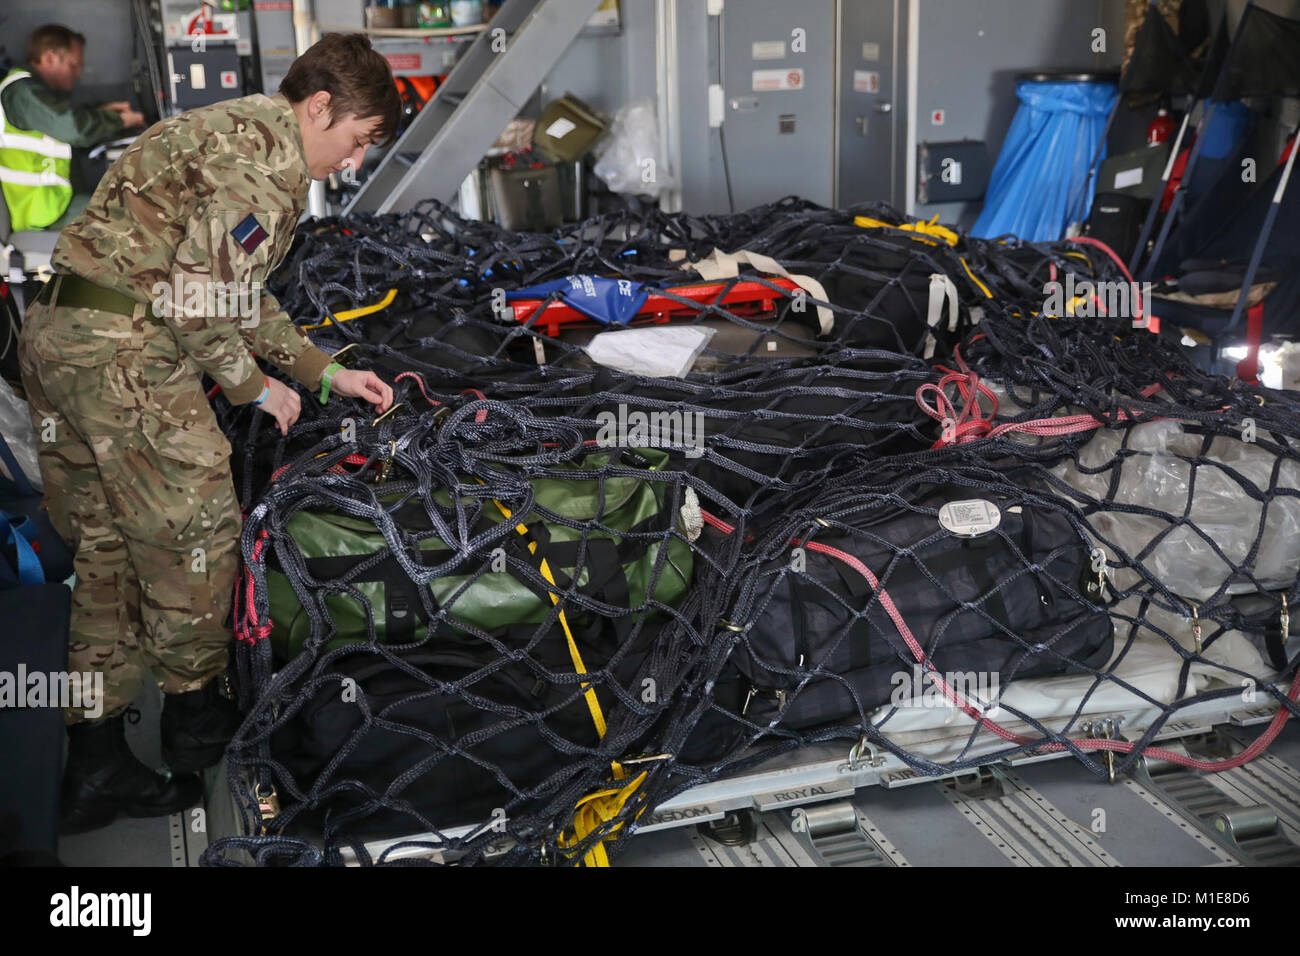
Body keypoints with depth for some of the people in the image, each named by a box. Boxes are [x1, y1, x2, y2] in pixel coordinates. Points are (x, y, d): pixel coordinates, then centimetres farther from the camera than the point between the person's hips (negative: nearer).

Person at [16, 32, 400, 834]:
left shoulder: (228, 130, 24)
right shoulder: (272, 147, -10)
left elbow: (242, 291, 28)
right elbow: (205, 289, -17)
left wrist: (327, 372, 26)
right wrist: (254, 385, -2)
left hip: (54, 333, 11)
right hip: (126, 351, -11)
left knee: (107, 551, 14)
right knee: (194, 530, 5)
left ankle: (95, 767, 21)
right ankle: (198, 718, 23)